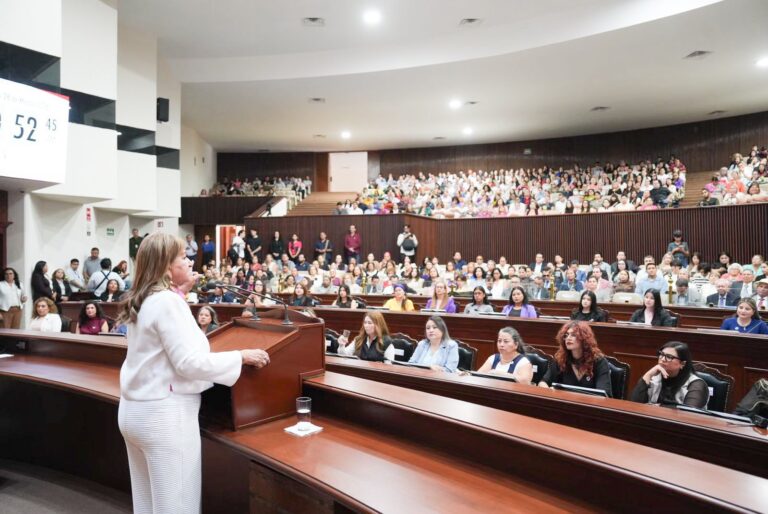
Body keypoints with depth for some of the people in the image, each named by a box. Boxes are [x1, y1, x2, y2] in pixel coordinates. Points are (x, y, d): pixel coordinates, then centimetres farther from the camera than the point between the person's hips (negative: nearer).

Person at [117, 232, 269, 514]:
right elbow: (189, 363, -22)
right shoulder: (167, 301, -19)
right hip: (163, 414, -10)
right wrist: (241, 356, -15)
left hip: (136, 409, 10)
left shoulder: (144, 301, 9)